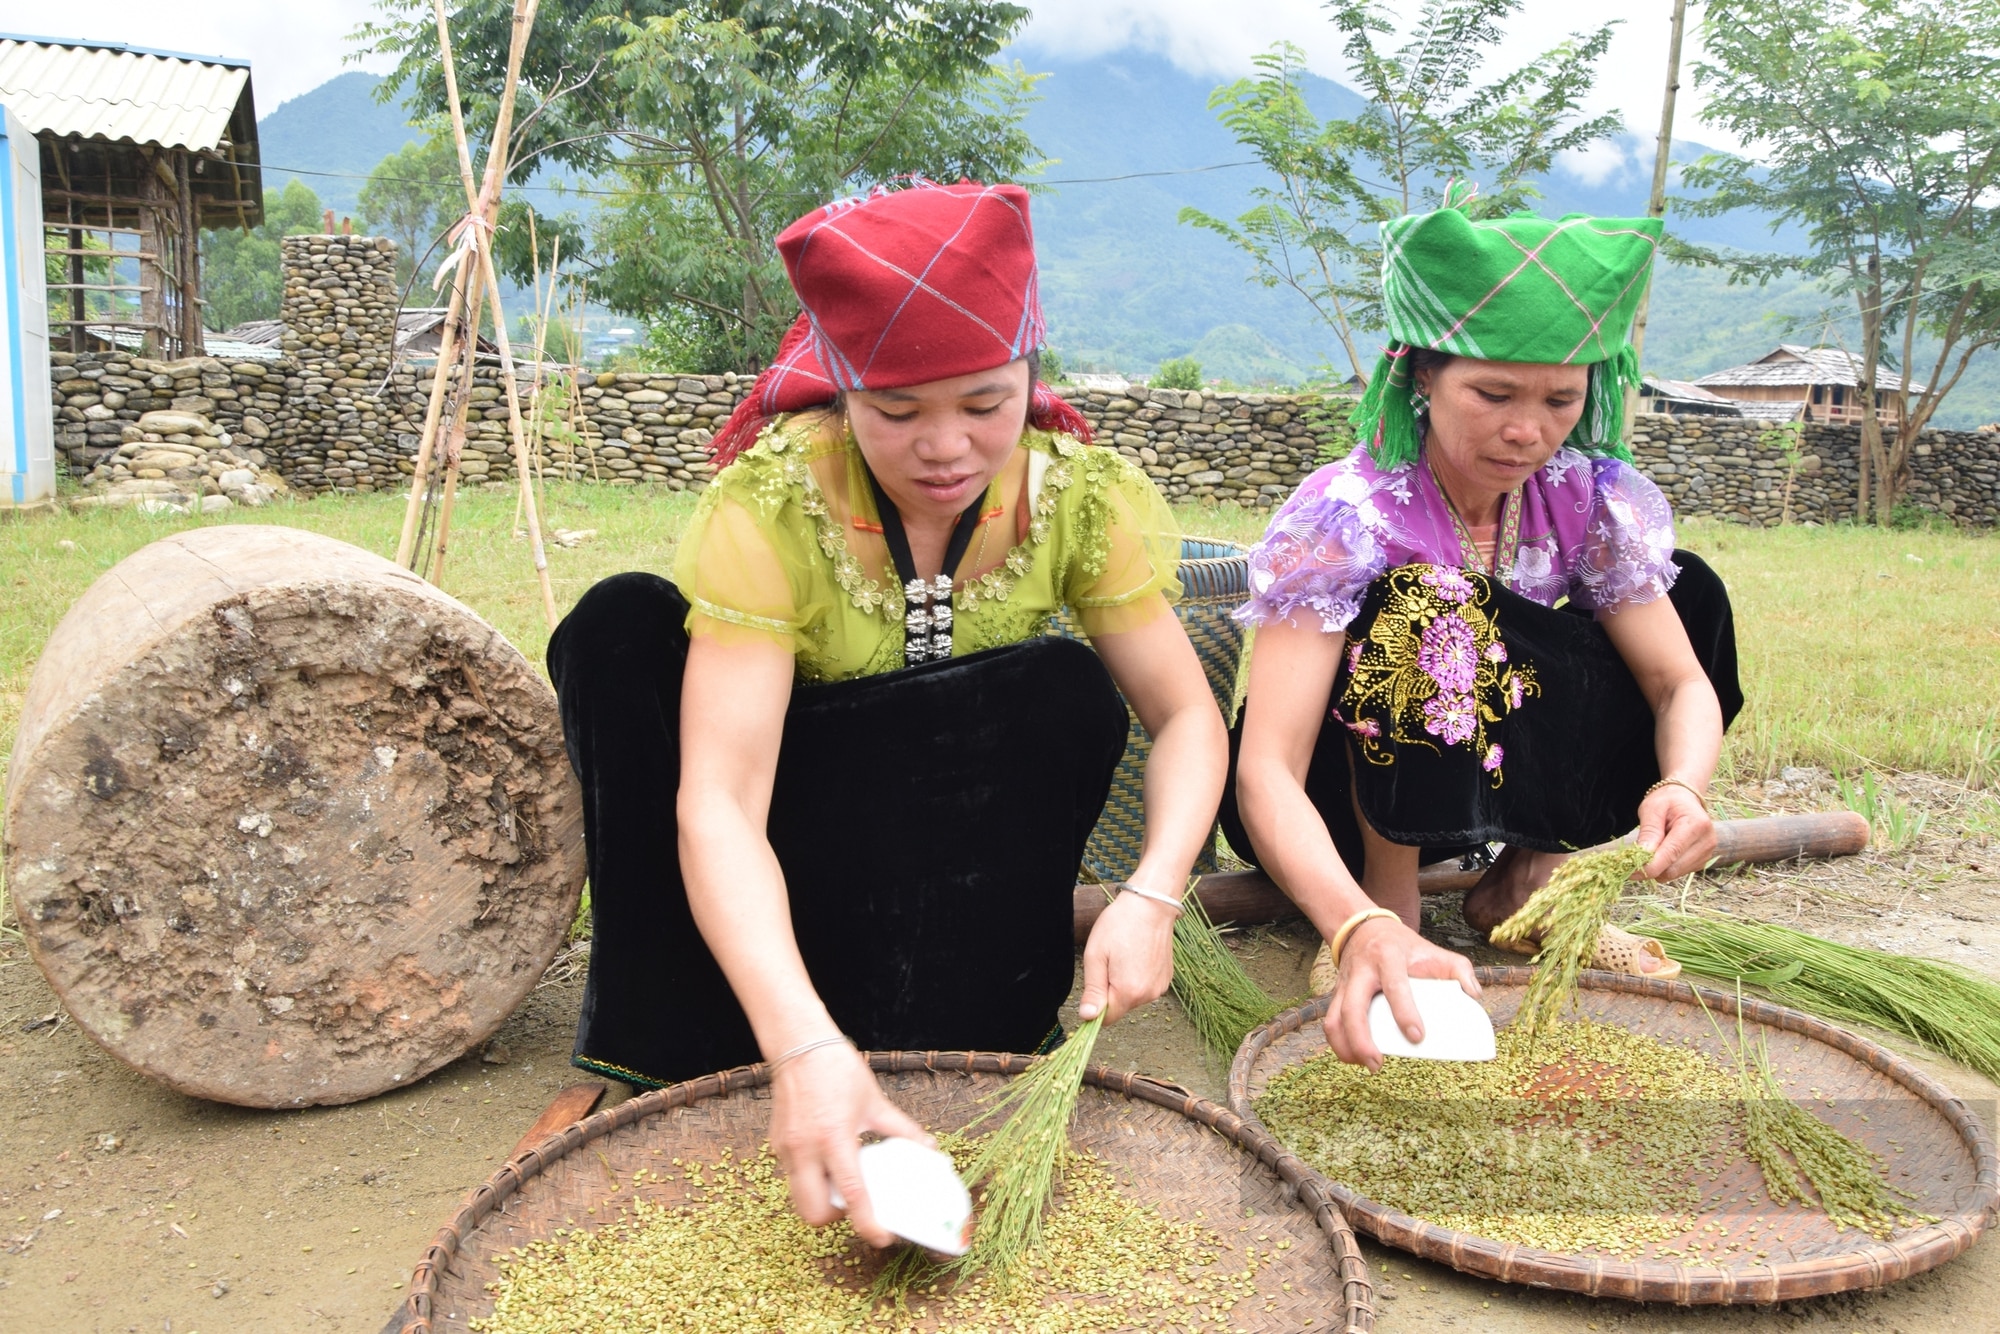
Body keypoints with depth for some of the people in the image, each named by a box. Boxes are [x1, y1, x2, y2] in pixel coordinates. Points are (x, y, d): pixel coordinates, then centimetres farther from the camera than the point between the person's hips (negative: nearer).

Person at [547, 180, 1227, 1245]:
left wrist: (1151, 896, -36)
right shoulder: (769, 506, -27)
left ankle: (945, 1046, -18)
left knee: (1069, 692, -27)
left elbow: (1188, 719, -16)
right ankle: (673, 1050, -17)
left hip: (960, 847, 1)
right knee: (625, 625, -25)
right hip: (772, 874, -1)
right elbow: (717, 800, -37)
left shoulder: (1081, 496, -18)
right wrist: (804, 1045, -51)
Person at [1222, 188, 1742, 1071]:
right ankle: (1391, 903, -16)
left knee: (1689, 590, -8)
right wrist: (1360, 928, -55)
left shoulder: (1594, 500, -11)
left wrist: (1681, 786, -35)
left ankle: (1528, 881, -3)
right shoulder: (1342, 518, -28)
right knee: (1429, 602, -33)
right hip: (1340, 807, -5)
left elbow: (1681, 681, -10)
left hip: (1506, 779, 5)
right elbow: (1266, 774, -36)